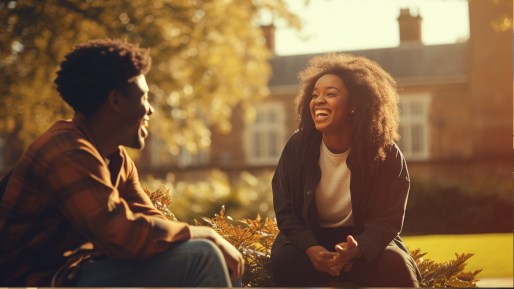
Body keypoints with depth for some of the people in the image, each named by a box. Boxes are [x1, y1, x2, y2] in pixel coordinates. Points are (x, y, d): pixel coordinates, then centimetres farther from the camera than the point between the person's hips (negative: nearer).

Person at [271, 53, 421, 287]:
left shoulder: (387, 155, -11)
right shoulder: (297, 147, -7)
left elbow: (388, 220, -13)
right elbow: (285, 212, -4)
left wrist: (356, 249, -35)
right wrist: (311, 248, -25)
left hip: (365, 239, 0)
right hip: (309, 238, 1)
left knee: (396, 266, -30)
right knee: (285, 261, -31)